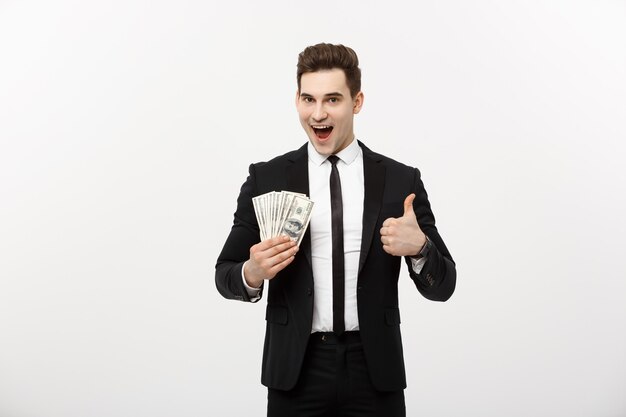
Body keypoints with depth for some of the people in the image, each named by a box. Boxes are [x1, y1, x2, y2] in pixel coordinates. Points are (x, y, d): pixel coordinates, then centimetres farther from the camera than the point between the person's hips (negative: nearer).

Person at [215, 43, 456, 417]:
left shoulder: (402, 180, -2)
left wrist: (419, 247, -21)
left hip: (375, 371, 1)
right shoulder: (266, 178, -2)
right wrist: (252, 274, -19)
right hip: (296, 370, 0)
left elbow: (442, 287, 0)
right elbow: (226, 274, 3)